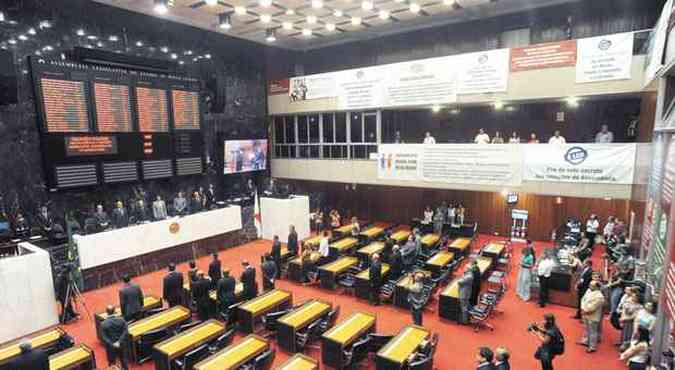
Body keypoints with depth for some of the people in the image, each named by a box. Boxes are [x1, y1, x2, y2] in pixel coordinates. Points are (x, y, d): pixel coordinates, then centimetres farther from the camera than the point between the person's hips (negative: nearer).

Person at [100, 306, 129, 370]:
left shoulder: (104, 324, -16)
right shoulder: (121, 320, -10)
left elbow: (103, 337, -18)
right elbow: (125, 332, -15)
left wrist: (112, 344, -14)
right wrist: (119, 342, -14)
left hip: (111, 347, -2)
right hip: (121, 345, 2)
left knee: (112, 363, 14)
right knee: (123, 360, 22)